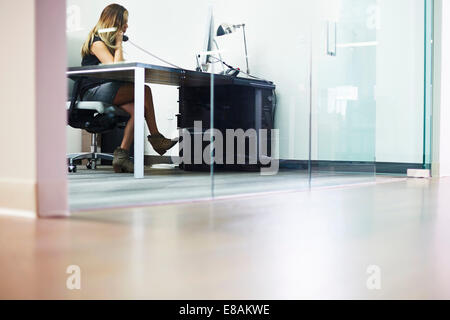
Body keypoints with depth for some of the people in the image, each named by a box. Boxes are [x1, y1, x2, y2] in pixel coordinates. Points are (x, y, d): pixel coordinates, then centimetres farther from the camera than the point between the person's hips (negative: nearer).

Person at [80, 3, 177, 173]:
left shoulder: (109, 42, 23)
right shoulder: (97, 42, -6)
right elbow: (115, 67, -17)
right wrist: (119, 43, -7)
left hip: (104, 92, 9)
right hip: (93, 92, -9)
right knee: (144, 91, -19)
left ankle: (122, 155, -20)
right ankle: (155, 137, -10)